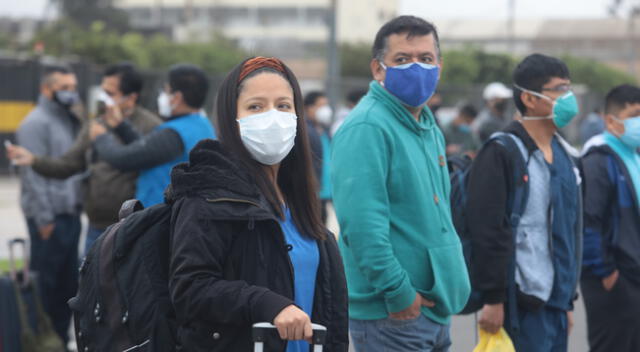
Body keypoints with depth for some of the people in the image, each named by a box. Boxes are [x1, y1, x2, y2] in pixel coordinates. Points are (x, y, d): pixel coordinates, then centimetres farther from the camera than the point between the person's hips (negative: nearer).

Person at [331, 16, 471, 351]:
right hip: (391, 314, -10)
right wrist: (398, 293, -22)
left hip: (435, 308, 10)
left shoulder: (429, 128, 15)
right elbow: (361, 223, -24)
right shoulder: (367, 128, -15)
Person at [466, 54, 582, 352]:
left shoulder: (564, 156, 16)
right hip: (520, 303, -8)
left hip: (556, 302, 8)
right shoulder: (501, 153, -10)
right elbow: (487, 230, -16)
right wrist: (492, 299, -19)